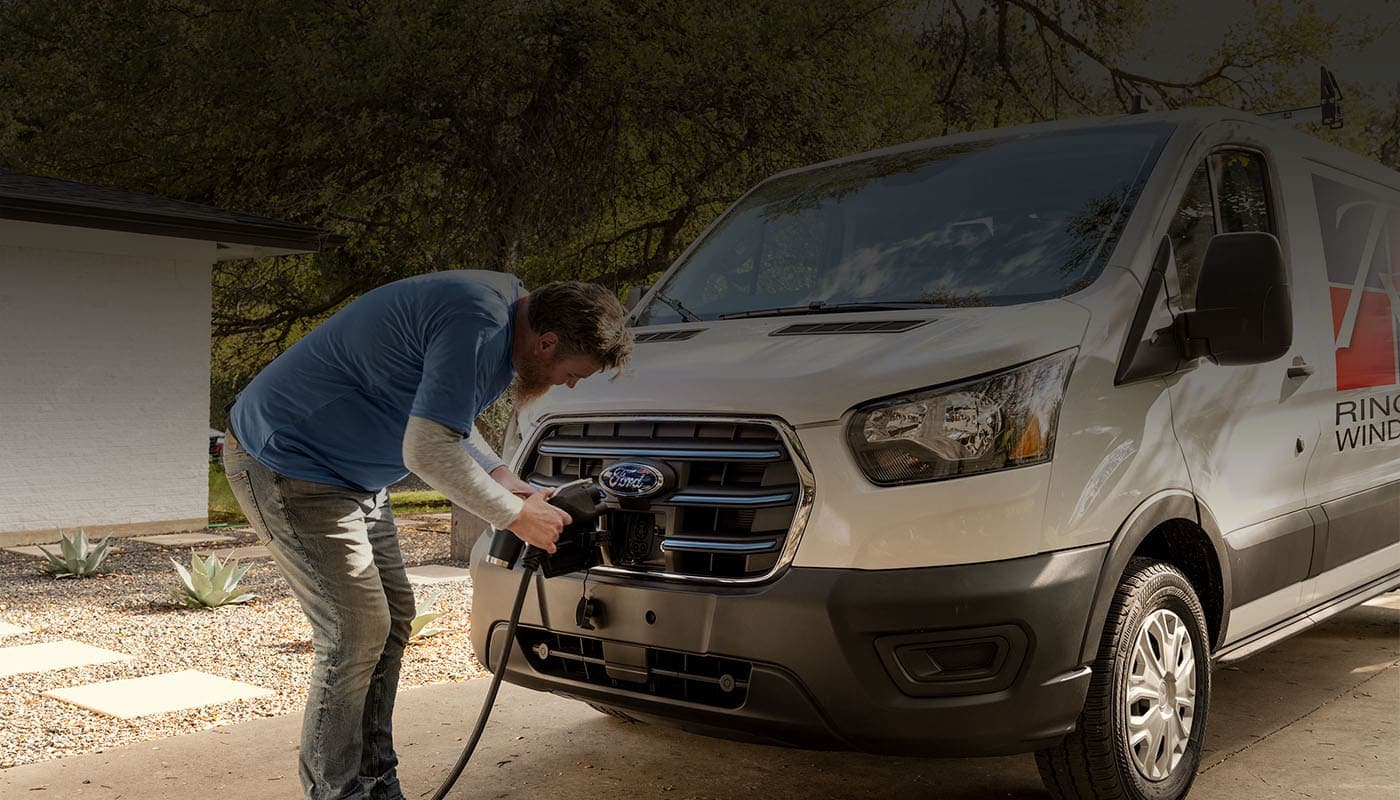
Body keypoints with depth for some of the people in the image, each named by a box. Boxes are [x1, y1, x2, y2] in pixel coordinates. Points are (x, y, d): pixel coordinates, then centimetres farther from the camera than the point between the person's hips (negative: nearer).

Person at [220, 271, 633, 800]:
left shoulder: (503, 305, 4)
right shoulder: (475, 326, -28)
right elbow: (428, 451, -32)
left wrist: (499, 475, 1)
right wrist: (515, 514, -20)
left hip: (351, 473, 10)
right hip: (286, 466, -10)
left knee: (391, 618, 10)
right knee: (356, 633, -10)